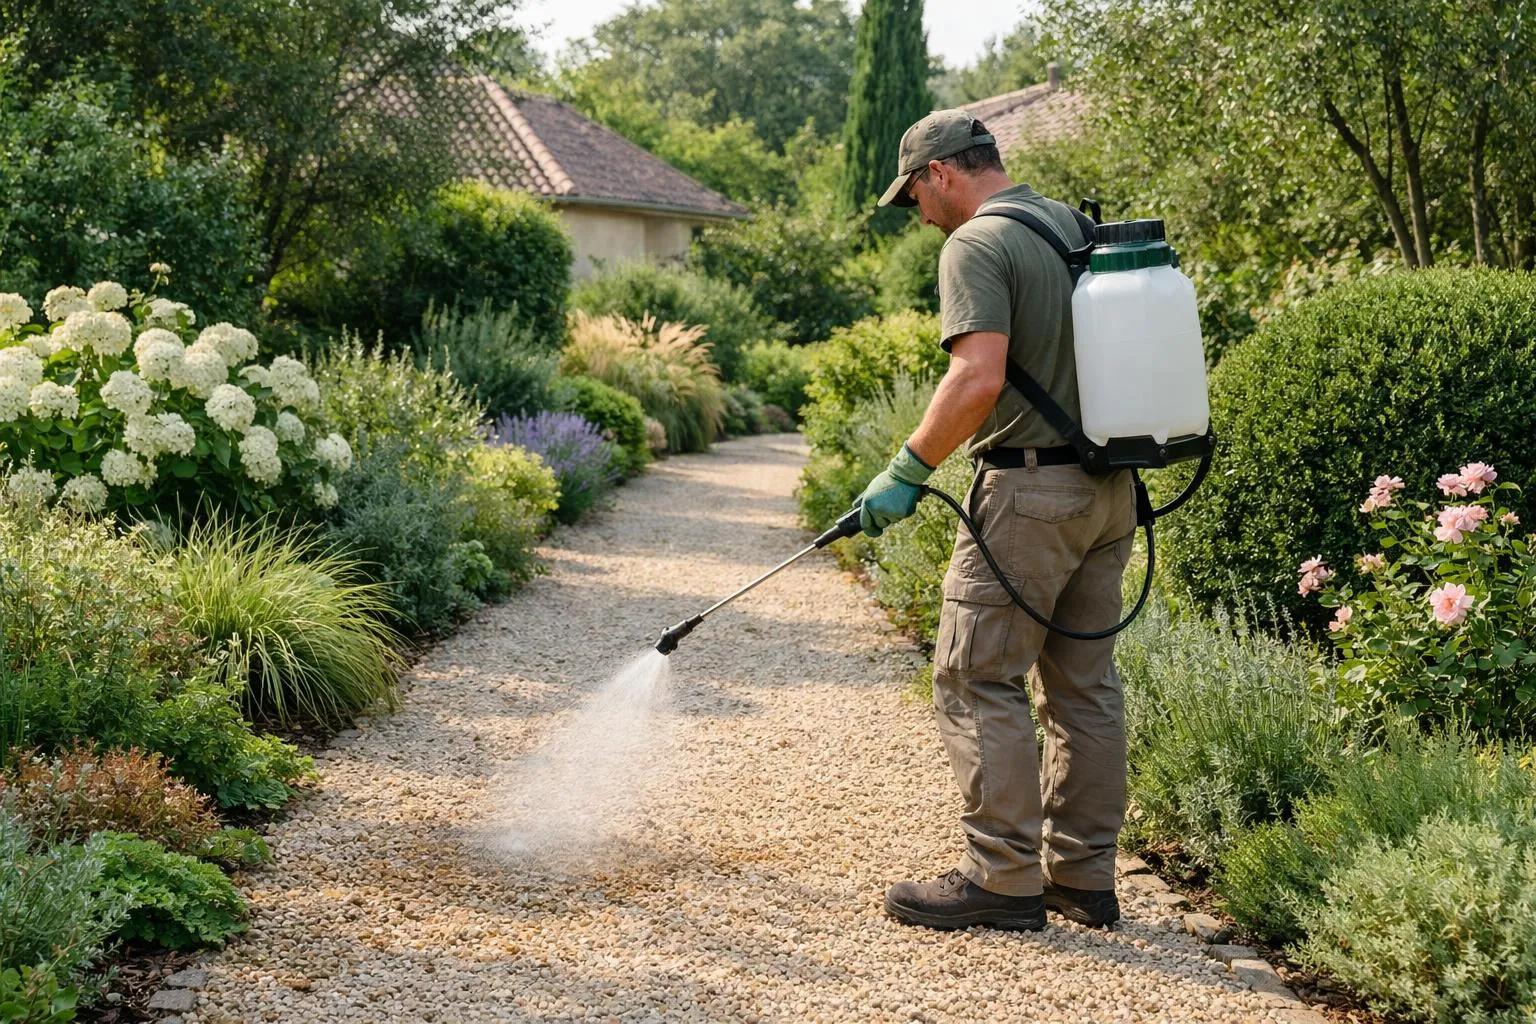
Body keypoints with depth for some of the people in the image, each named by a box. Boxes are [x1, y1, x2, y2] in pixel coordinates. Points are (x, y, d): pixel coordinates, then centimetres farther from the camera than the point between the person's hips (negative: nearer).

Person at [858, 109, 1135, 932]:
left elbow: (979, 380, -23)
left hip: (1030, 488, -9)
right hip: (1109, 488, 9)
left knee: (978, 679, -2)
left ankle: (1006, 878, 0)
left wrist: (906, 473, -14)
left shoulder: (977, 245, -11)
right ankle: (1084, 876, 17)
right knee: (1084, 681, 11)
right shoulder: (1080, 226, 15)